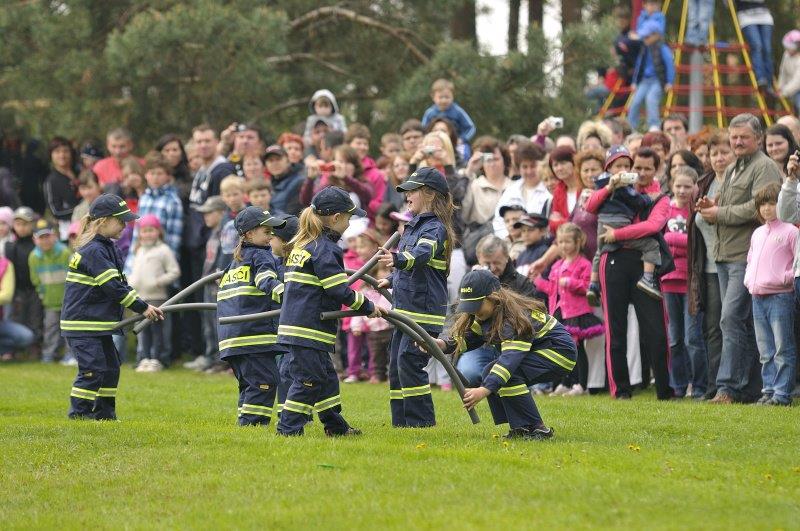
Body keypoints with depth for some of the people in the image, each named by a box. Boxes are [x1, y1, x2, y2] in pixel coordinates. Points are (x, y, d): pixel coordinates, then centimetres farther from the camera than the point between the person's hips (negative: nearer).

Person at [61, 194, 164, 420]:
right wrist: (142, 308, -15)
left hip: (98, 324, 10)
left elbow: (119, 283, 17)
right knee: (92, 370, -11)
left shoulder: (105, 247, 14)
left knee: (110, 367, 13)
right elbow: (113, 287, -21)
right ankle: (79, 414, -5)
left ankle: (104, 414, 20)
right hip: (83, 324, -10)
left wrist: (145, 306, 8)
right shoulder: (93, 251, -19)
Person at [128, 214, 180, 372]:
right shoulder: (139, 251, 16)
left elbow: (174, 272, -7)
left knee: (156, 327, -3)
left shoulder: (163, 250, -5)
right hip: (140, 296, 6)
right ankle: (144, 358, 14)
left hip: (156, 296, -6)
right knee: (143, 329, 9)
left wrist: (159, 282, -16)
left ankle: (157, 358, 3)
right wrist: (131, 282, 7)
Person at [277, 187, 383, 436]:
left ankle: (336, 426, 27)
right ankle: (289, 429, -5)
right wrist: (368, 308, -4)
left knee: (326, 377, 18)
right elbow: (341, 292, -16)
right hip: (309, 330, -10)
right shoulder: (324, 249, -14)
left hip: (293, 326, 10)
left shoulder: (301, 245, 15)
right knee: (308, 380, -5)